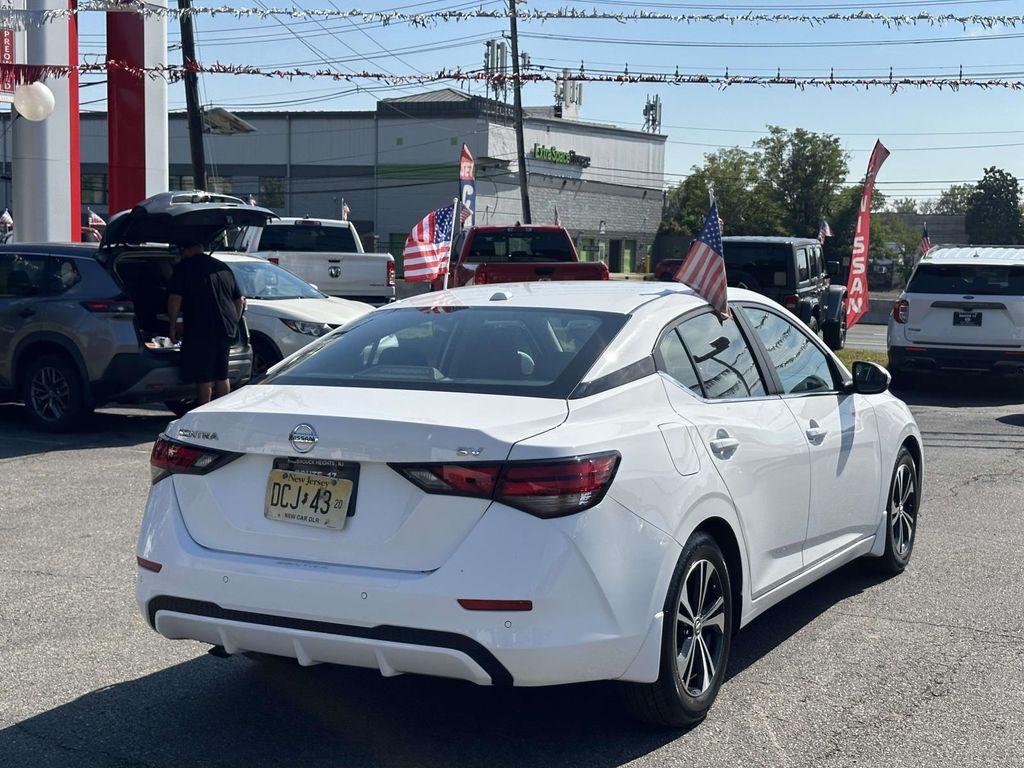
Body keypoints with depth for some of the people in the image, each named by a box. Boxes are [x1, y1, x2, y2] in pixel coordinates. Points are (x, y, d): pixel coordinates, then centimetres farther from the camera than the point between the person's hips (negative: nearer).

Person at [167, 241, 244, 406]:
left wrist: (172, 326, 0)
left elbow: (175, 300, -9)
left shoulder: (184, 267, -2)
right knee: (222, 376, 15)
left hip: (201, 331, -6)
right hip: (226, 330, 6)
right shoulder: (223, 267, 17)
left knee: (204, 379, -2)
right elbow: (240, 301, 19)